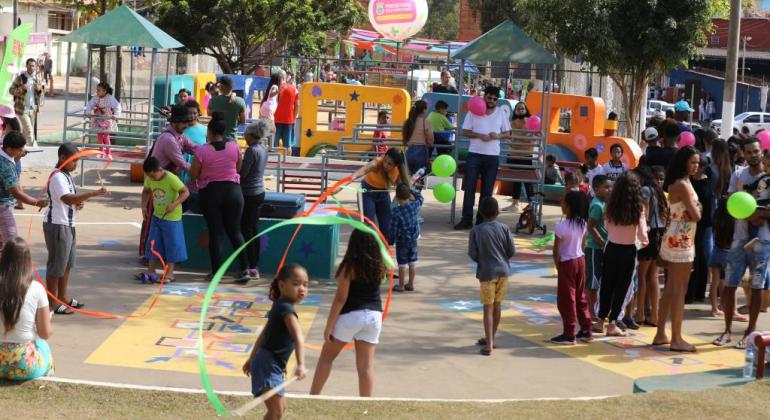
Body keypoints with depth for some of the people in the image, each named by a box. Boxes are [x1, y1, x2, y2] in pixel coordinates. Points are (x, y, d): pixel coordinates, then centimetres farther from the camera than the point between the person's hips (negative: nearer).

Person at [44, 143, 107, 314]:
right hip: (57, 225, -10)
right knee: (56, 265, -3)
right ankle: (52, 303, 5)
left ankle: (63, 297, 31)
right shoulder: (57, 177, -20)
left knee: (67, 263, 19)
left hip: (67, 225, 10)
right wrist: (93, 194, -40)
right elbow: (67, 198, -35)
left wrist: (79, 202, 3)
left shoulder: (66, 175, 12)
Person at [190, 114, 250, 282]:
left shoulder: (202, 151, -12)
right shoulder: (234, 147, -5)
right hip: (232, 190, 2)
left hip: (210, 192, -2)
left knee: (215, 232, 5)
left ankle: (216, 272, 7)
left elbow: (193, 176, -7)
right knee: (235, 231, 9)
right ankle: (245, 269, 2)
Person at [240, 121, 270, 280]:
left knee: (246, 230, -2)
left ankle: (251, 268, -2)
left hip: (249, 195, -8)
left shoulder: (251, 150, -18)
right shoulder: (263, 149, 7)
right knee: (254, 228, 13)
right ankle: (255, 266, 18)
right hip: (259, 192, 8)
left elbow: (242, 173, -18)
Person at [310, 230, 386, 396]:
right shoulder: (378, 266, 0)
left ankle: (313, 397, 19)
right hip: (374, 315, 4)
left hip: (350, 315, -4)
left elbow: (340, 298, -14)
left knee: (327, 356, 14)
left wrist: (329, 326, -9)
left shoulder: (350, 266, -13)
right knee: (366, 365, 5)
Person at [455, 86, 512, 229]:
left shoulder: (501, 113, 6)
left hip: (493, 156, 2)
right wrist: (480, 136, -16)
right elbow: (465, 132, -1)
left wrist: (498, 136, -12)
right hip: (474, 154, -2)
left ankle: (482, 221, 12)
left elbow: (507, 132, 10)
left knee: (487, 190, 6)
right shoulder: (473, 111, 1)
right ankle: (466, 220, 0)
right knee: (469, 188, -4)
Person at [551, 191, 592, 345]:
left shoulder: (561, 227, -22)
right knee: (580, 296, 16)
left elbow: (556, 250, -16)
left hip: (567, 263, -6)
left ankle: (569, 334, 6)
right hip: (580, 260, 6)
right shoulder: (582, 224, -2)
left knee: (566, 299, 3)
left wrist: (557, 266, -2)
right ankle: (586, 330, 22)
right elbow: (581, 244, 5)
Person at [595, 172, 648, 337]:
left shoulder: (611, 207, -6)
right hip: (628, 250, -3)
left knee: (607, 284, 15)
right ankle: (613, 324, 6)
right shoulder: (638, 209, -14)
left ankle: (601, 320, 23)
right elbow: (642, 234, -13)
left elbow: (606, 226, 6)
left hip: (611, 247, 3)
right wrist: (644, 241, 8)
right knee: (622, 287, 6)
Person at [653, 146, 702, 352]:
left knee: (670, 289, 13)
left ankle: (661, 335, 18)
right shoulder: (683, 185, -17)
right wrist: (698, 207, 1)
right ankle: (676, 339, -1)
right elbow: (696, 216, -17)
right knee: (680, 291, -4)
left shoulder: (676, 183, 13)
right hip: (681, 241, -10)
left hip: (674, 240, 10)